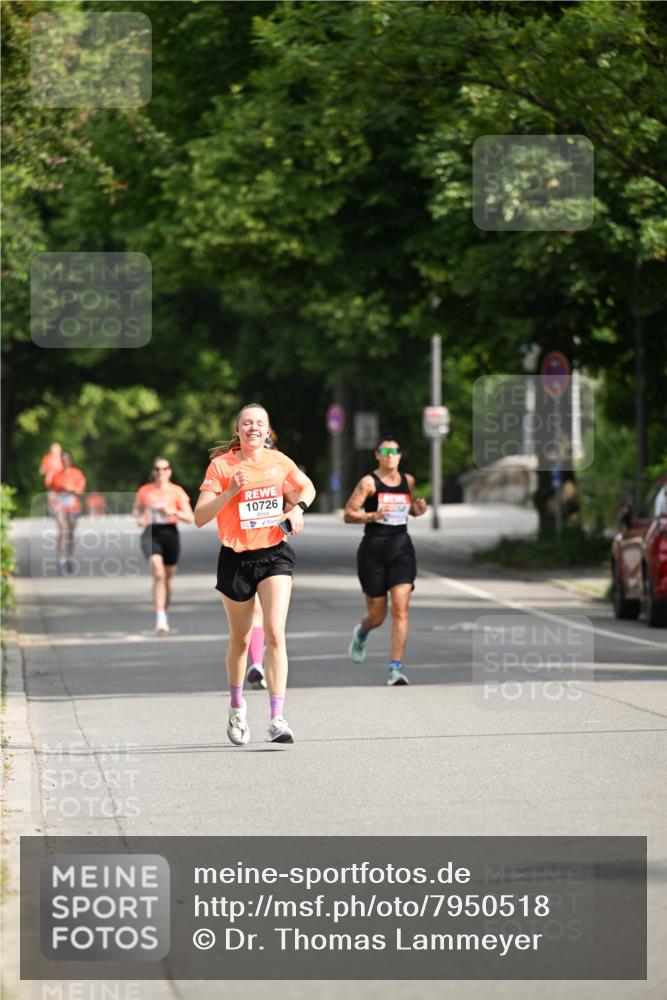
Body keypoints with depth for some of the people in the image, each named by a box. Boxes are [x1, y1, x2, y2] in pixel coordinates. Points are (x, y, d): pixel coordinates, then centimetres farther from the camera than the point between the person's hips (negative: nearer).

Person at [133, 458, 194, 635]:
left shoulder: (176, 491, 4)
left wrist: (173, 511, -16)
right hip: (151, 534, -1)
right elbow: (137, 509, 24)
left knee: (168, 577, 11)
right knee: (158, 572, -22)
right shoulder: (145, 491, 7)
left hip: (170, 533, 1)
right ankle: (160, 619, -28)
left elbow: (190, 518, 0)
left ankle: (165, 612, 34)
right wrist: (139, 518, 2)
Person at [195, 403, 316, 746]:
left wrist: (298, 508, 1)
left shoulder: (279, 461, 1)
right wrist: (231, 491, -27)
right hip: (236, 559, -1)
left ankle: (277, 719, -19)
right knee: (240, 640, 13)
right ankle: (236, 707, 39)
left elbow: (307, 487, 22)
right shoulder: (221, 465, -8)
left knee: (275, 633, -16)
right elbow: (200, 518, -15)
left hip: (275, 554, 1)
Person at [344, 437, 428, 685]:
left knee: (401, 609, -12)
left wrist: (418, 510, 3)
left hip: (402, 549, 3)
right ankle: (361, 633, 45)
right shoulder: (369, 482, -6)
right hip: (374, 550, -3)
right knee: (377, 615, 7)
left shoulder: (407, 481, 8)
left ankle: (396, 667, -12)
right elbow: (348, 515, -7)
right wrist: (373, 515, -23)